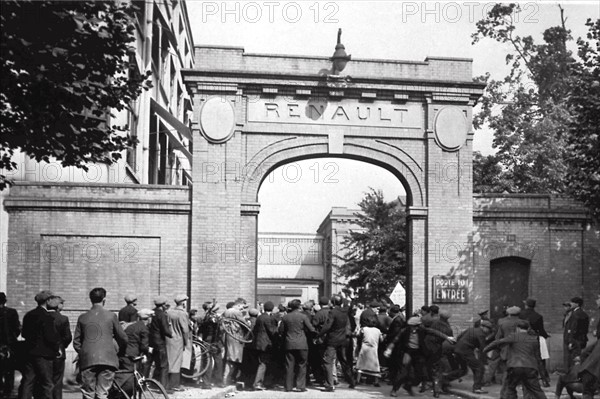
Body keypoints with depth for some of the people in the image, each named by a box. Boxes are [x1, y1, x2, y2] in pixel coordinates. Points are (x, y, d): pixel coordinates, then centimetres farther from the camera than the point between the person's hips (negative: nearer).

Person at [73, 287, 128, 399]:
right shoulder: (111, 316, 2)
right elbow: (123, 339, 9)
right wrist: (118, 351, 28)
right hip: (107, 359, -2)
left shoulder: (82, 318, 8)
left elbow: (76, 343, 11)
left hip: (87, 360, 2)